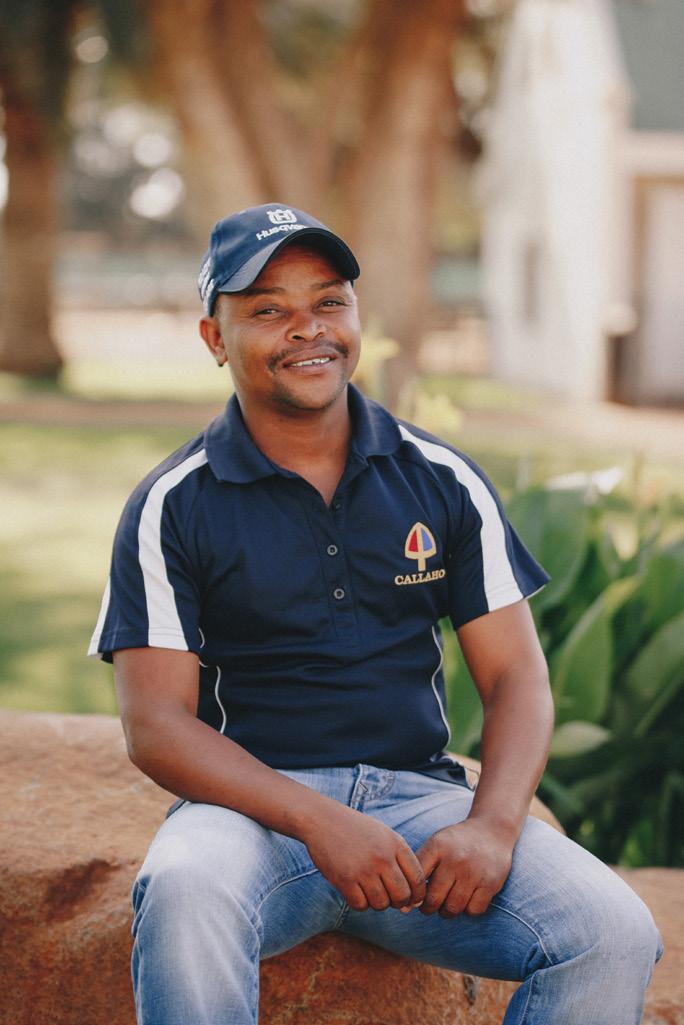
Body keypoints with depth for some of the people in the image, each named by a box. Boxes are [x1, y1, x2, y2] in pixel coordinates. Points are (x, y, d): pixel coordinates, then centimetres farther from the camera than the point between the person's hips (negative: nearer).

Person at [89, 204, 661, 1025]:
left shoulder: (442, 480, 11)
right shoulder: (173, 507, 2)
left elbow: (516, 677, 8)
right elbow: (156, 724, -5)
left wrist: (493, 827, -12)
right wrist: (316, 821, -20)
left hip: (419, 795, 3)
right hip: (253, 801, -2)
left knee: (616, 934, -23)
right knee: (185, 900, -38)